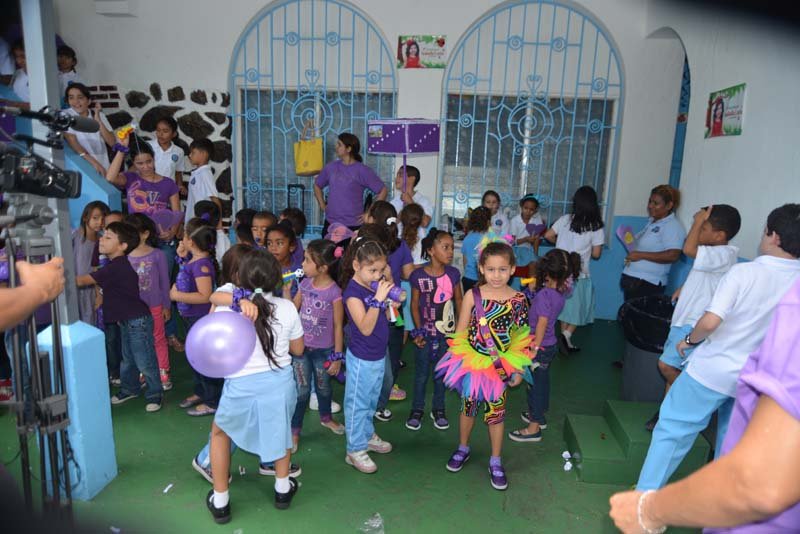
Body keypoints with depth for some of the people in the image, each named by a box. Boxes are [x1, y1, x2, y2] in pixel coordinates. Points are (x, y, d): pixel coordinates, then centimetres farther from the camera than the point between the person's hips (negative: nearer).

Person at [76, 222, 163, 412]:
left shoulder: (116, 268, -23)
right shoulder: (117, 265, 7)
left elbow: (81, 281, -18)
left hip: (138, 320, -10)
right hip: (126, 320, 10)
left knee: (144, 362, 1)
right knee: (128, 359, 22)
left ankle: (154, 395, 15)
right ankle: (129, 389, 38)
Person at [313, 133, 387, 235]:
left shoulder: (362, 171, -7)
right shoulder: (331, 167, 7)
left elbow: (382, 190, -7)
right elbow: (317, 185, 23)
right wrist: (322, 205, 12)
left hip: (353, 226, -4)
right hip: (330, 224, 4)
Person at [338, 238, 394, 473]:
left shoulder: (375, 285, 0)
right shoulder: (352, 292, -22)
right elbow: (366, 328, -29)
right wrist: (378, 299, -34)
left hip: (378, 355, 8)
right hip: (361, 359, -8)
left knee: (371, 401, 24)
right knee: (357, 404, 8)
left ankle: (367, 436, 43)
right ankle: (356, 450, 22)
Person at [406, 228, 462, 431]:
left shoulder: (453, 274, -7)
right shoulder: (418, 276, -14)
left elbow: (459, 300, 3)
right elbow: (415, 304, -7)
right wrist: (418, 331, -10)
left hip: (446, 332, 2)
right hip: (426, 332, -2)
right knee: (421, 373, 12)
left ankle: (439, 410, 33)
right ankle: (417, 409, 29)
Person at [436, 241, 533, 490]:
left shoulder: (518, 299, -10)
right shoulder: (472, 295, -12)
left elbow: (522, 338, -3)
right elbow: (460, 332, -5)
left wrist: (518, 369, -1)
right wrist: (460, 361, -5)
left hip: (501, 366, 0)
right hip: (472, 363, 0)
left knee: (496, 412, 12)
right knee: (468, 406, 18)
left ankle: (495, 461, 30)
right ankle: (463, 449, 41)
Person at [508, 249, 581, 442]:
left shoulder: (544, 295, -26)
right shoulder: (561, 290, -2)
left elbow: (542, 324, -25)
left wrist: (534, 350, -20)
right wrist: (536, 288, 2)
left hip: (540, 347, -8)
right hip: (551, 345, 8)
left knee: (536, 384, 5)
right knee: (542, 381, 23)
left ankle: (534, 428, 17)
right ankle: (539, 415, 42)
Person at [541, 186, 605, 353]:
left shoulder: (565, 219, 0)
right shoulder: (596, 227, -8)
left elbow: (548, 236, 4)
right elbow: (596, 254, -7)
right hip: (578, 274, -4)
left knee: (564, 306, 15)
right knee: (578, 308, 10)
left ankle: (566, 342, 20)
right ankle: (566, 335, -9)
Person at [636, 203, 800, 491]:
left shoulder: (744, 272, -20)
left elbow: (710, 322, -26)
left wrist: (690, 340, -7)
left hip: (712, 371, -5)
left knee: (672, 430, 9)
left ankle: (646, 494, 18)